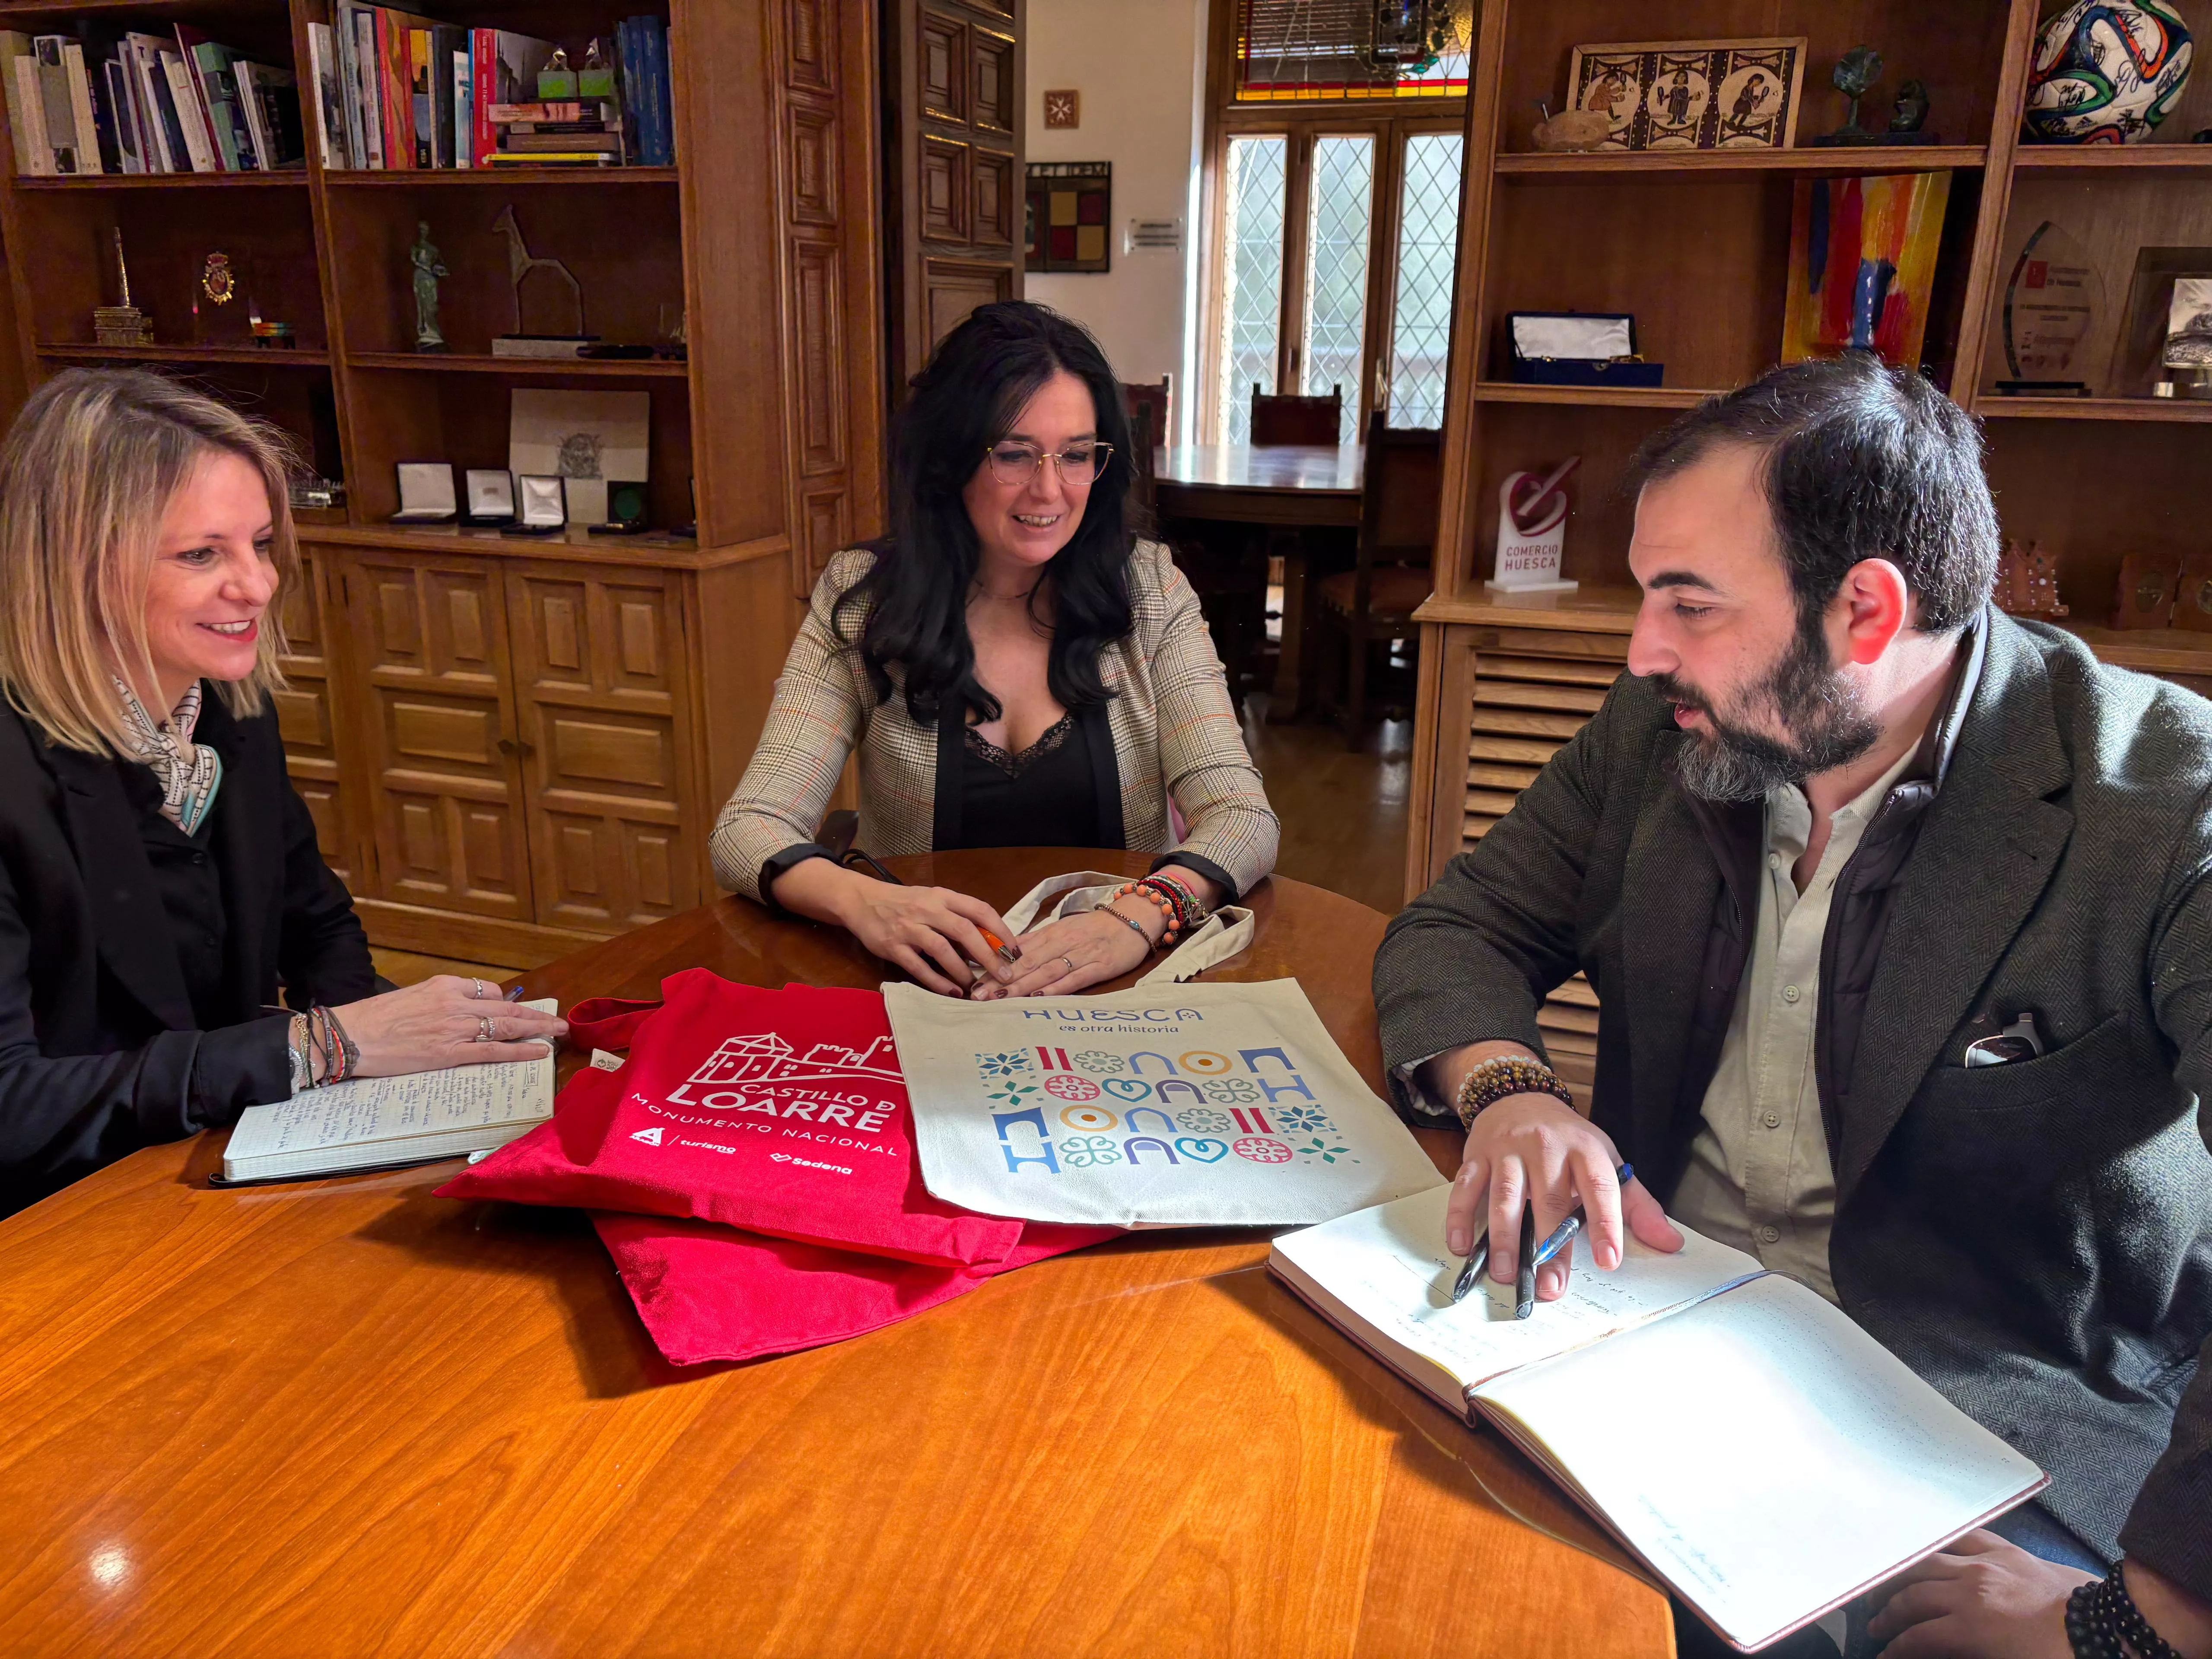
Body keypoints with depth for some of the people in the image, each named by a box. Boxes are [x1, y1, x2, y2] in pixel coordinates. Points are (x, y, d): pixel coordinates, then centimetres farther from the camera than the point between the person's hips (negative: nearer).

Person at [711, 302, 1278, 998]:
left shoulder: (1148, 590, 1)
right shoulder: (861, 598, -1)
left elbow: (1244, 818, -7)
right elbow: (749, 830, -7)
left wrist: (1139, 916, -29)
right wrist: (862, 901, -30)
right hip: (925, 993, 0)